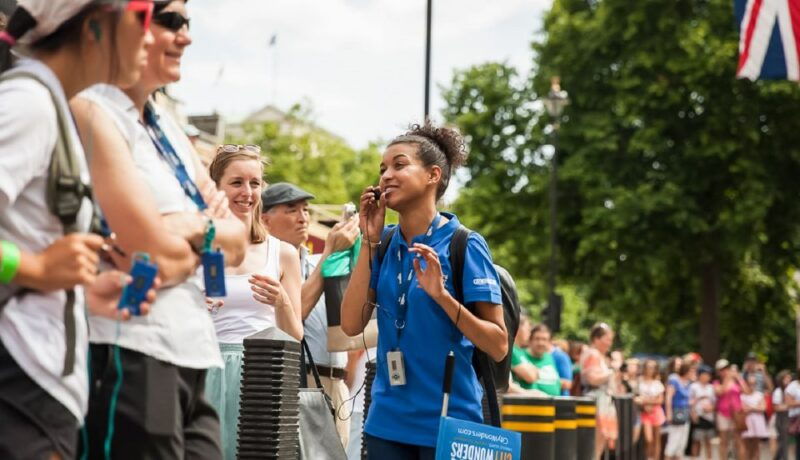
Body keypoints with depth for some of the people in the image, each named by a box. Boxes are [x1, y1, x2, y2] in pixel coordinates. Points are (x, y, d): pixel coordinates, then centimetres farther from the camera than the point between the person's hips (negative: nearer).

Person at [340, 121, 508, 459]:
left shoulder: (464, 245, -9)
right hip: (387, 422, 5)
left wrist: (441, 295, -24)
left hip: (448, 422, -4)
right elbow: (351, 324, -4)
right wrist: (370, 242, -6)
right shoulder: (385, 244, 5)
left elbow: (498, 346, -11)